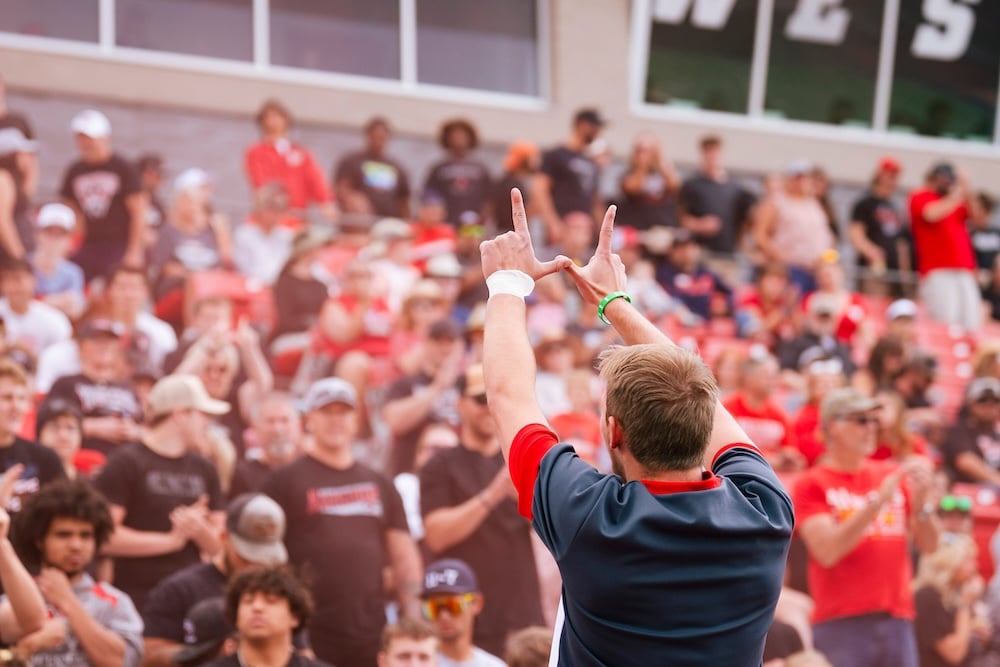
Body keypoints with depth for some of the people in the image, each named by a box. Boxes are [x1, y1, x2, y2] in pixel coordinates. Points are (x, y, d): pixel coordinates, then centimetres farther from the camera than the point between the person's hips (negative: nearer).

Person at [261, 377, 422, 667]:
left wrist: (413, 620, 7)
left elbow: (404, 556, 17)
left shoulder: (379, 485, 16)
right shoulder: (286, 480, 2)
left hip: (370, 635, 5)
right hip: (309, 638, -4)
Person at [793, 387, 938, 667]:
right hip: (841, 624, -4)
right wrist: (877, 500, -16)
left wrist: (920, 501, -7)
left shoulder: (892, 475, 13)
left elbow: (928, 545, 11)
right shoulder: (811, 484, 1)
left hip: (897, 620, 4)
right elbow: (827, 550, -13)